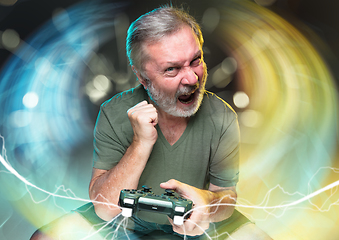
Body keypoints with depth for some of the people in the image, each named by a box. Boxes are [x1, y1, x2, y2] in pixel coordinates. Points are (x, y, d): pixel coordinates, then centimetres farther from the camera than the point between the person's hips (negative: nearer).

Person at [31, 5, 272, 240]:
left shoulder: (222, 118, -18)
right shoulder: (114, 115, -20)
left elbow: (228, 197, -11)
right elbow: (105, 209, -22)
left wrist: (207, 201, -36)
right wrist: (142, 143, -34)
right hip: (128, 220, 0)